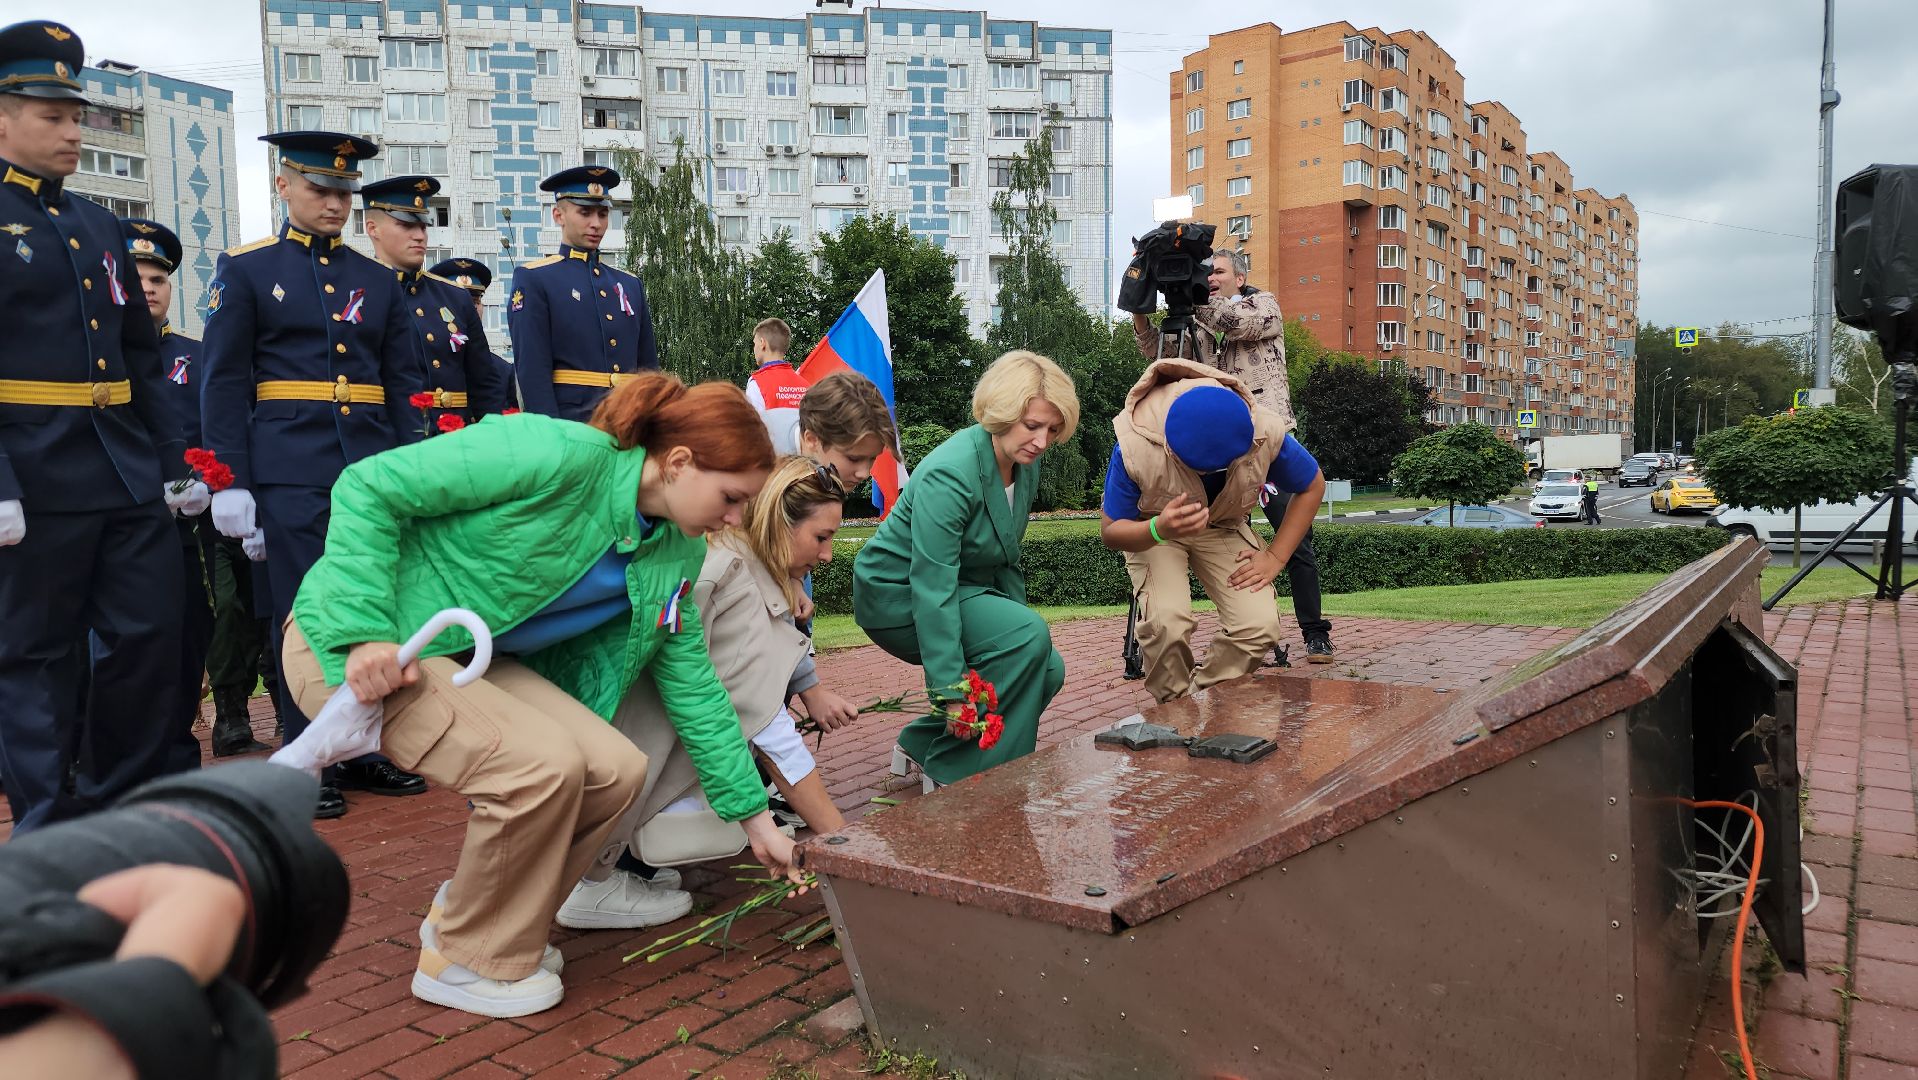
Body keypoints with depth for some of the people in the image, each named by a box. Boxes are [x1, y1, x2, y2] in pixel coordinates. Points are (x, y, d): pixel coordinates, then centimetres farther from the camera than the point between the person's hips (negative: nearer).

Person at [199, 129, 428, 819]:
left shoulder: (378, 281, 15)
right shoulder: (246, 269, 5)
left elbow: (403, 385, 13)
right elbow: (225, 382, 1)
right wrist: (231, 482, -7)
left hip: (374, 470, 4)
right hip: (292, 473, -3)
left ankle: (368, 750, 17)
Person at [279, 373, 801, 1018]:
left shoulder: (676, 555, 0)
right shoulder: (561, 455, -26)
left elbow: (691, 684, 6)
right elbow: (368, 487, -22)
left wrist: (754, 816, 6)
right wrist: (364, 631, -29)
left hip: (470, 657, 8)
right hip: (348, 643, -7)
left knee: (616, 770, -10)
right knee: (542, 764, -26)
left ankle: (464, 915, 13)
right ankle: (460, 962, -1)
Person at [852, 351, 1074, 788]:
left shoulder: (1025, 463, -2)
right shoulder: (950, 474, -29)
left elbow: (1006, 557, 12)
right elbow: (933, 590, -32)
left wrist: (1016, 622, 9)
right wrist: (949, 689, -33)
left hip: (968, 586, 9)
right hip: (898, 593, -9)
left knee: (1047, 669, -4)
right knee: (1029, 635, -26)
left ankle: (922, 745, 10)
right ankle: (950, 771, -14)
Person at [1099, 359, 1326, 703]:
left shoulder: (1267, 434, -29)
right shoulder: (1134, 447, -36)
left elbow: (1312, 487, -6)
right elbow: (1110, 531, -21)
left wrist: (1275, 557, -14)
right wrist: (1159, 530, -44)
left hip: (1223, 526, 3)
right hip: (1151, 530, -2)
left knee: (1260, 623, -20)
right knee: (1166, 620, -30)